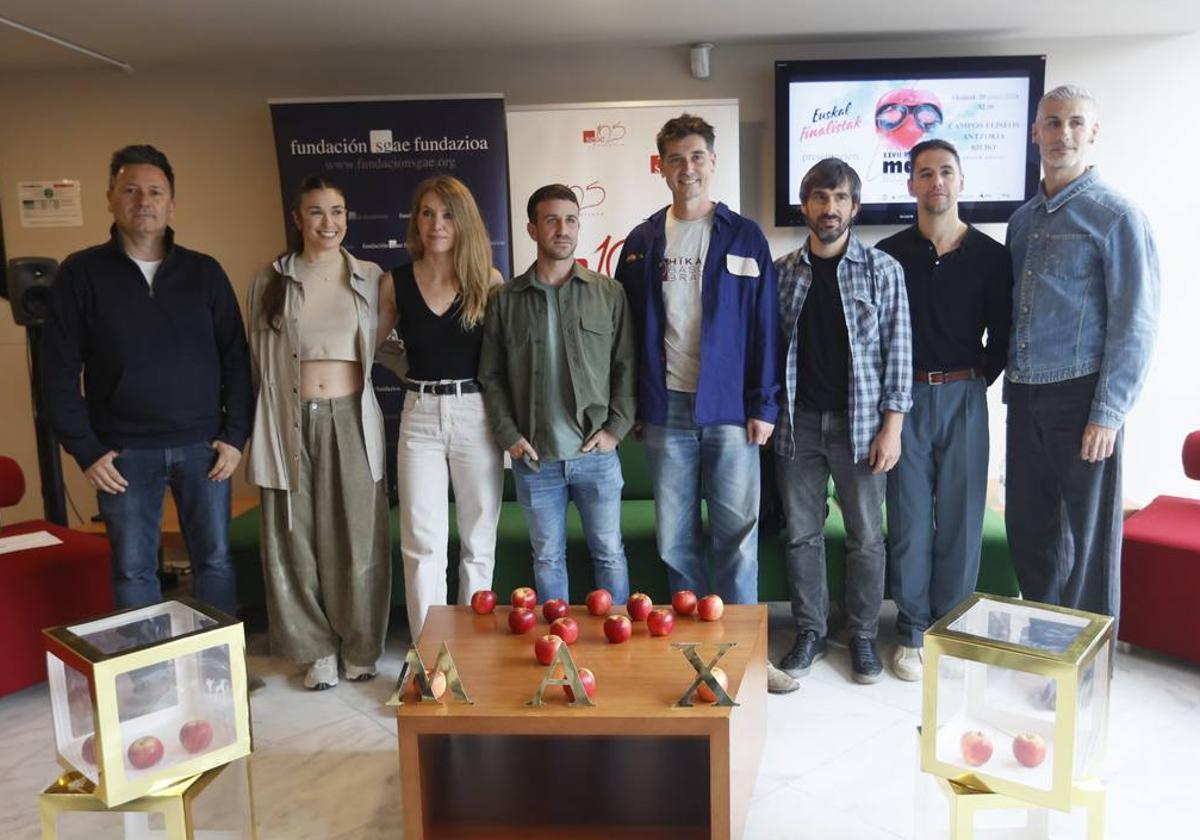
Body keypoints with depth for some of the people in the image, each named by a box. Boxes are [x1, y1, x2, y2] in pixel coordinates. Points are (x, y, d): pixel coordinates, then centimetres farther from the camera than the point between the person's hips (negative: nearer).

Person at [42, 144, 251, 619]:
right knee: (133, 570, 7)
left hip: (202, 444, 1)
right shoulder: (81, 273, 1)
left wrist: (234, 434, -2)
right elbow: (59, 370, 0)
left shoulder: (204, 271, 4)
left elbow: (234, 358, 4)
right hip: (124, 452, -1)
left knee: (215, 560, 7)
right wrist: (85, 449, -5)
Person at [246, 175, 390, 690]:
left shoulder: (371, 279, 4)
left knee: (357, 536, 5)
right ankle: (317, 649, 21)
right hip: (292, 422, 0)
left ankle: (360, 647, 22)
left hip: (351, 419, 0)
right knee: (297, 539, 5)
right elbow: (259, 363, 9)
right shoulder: (270, 282, 5)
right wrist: (261, 432, 8)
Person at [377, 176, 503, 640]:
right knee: (422, 543, 0)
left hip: (475, 414, -1)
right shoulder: (396, 282, 3)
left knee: (478, 540, 9)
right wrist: (421, 374, 1)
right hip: (419, 416, 1)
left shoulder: (487, 279, -1)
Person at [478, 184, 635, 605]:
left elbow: (626, 366, 2)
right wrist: (508, 435, -4)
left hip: (596, 453, -1)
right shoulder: (506, 299, 3)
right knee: (547, 558, 12)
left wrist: (616, 428, -6)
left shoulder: (609, 293, 1)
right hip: (534, 457, 1)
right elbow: (490, 376, 5)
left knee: (609, 553, 9)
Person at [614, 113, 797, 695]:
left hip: (729, 408, -2)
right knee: (675, 538, 8)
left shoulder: (744, 238, 3)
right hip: (666, 409, 2)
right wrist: (630, 407, 5)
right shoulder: (642, 243, 8)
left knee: (737, 534, 3)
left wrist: (763, 406, -5)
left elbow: (763, 326, 1)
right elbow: (626, 328, 9)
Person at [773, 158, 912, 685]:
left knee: (865, 536, 7)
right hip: (798, 422, 2)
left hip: (859, 422, -2)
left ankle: (862, 636, 24)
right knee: (801, 534, 9)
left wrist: (892, 425, -8)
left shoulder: (882, 270, -1)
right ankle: (810, 632, 24)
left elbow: (897, 349, -3)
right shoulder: (782, 272, 6)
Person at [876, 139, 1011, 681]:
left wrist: (976, 380, 3)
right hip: (905, 398, -1)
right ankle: (912, 632, 16)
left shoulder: (991, 255, 4)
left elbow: (1001, 335, 10)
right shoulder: (889, 255, 2)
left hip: (963, 398, 1)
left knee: (961, 517, 6)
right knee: (909, 519, 4)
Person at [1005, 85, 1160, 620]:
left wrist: (1108, 414, -15)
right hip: (1025, 396, 6)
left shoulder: (1116, 218, -6)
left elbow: (1135, 323, -11)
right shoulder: (1023, 220, 13)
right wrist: (1011, 386, 11)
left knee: (1087, 537, 4)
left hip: (1080, 397, -6)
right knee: (1027, 526, 13)